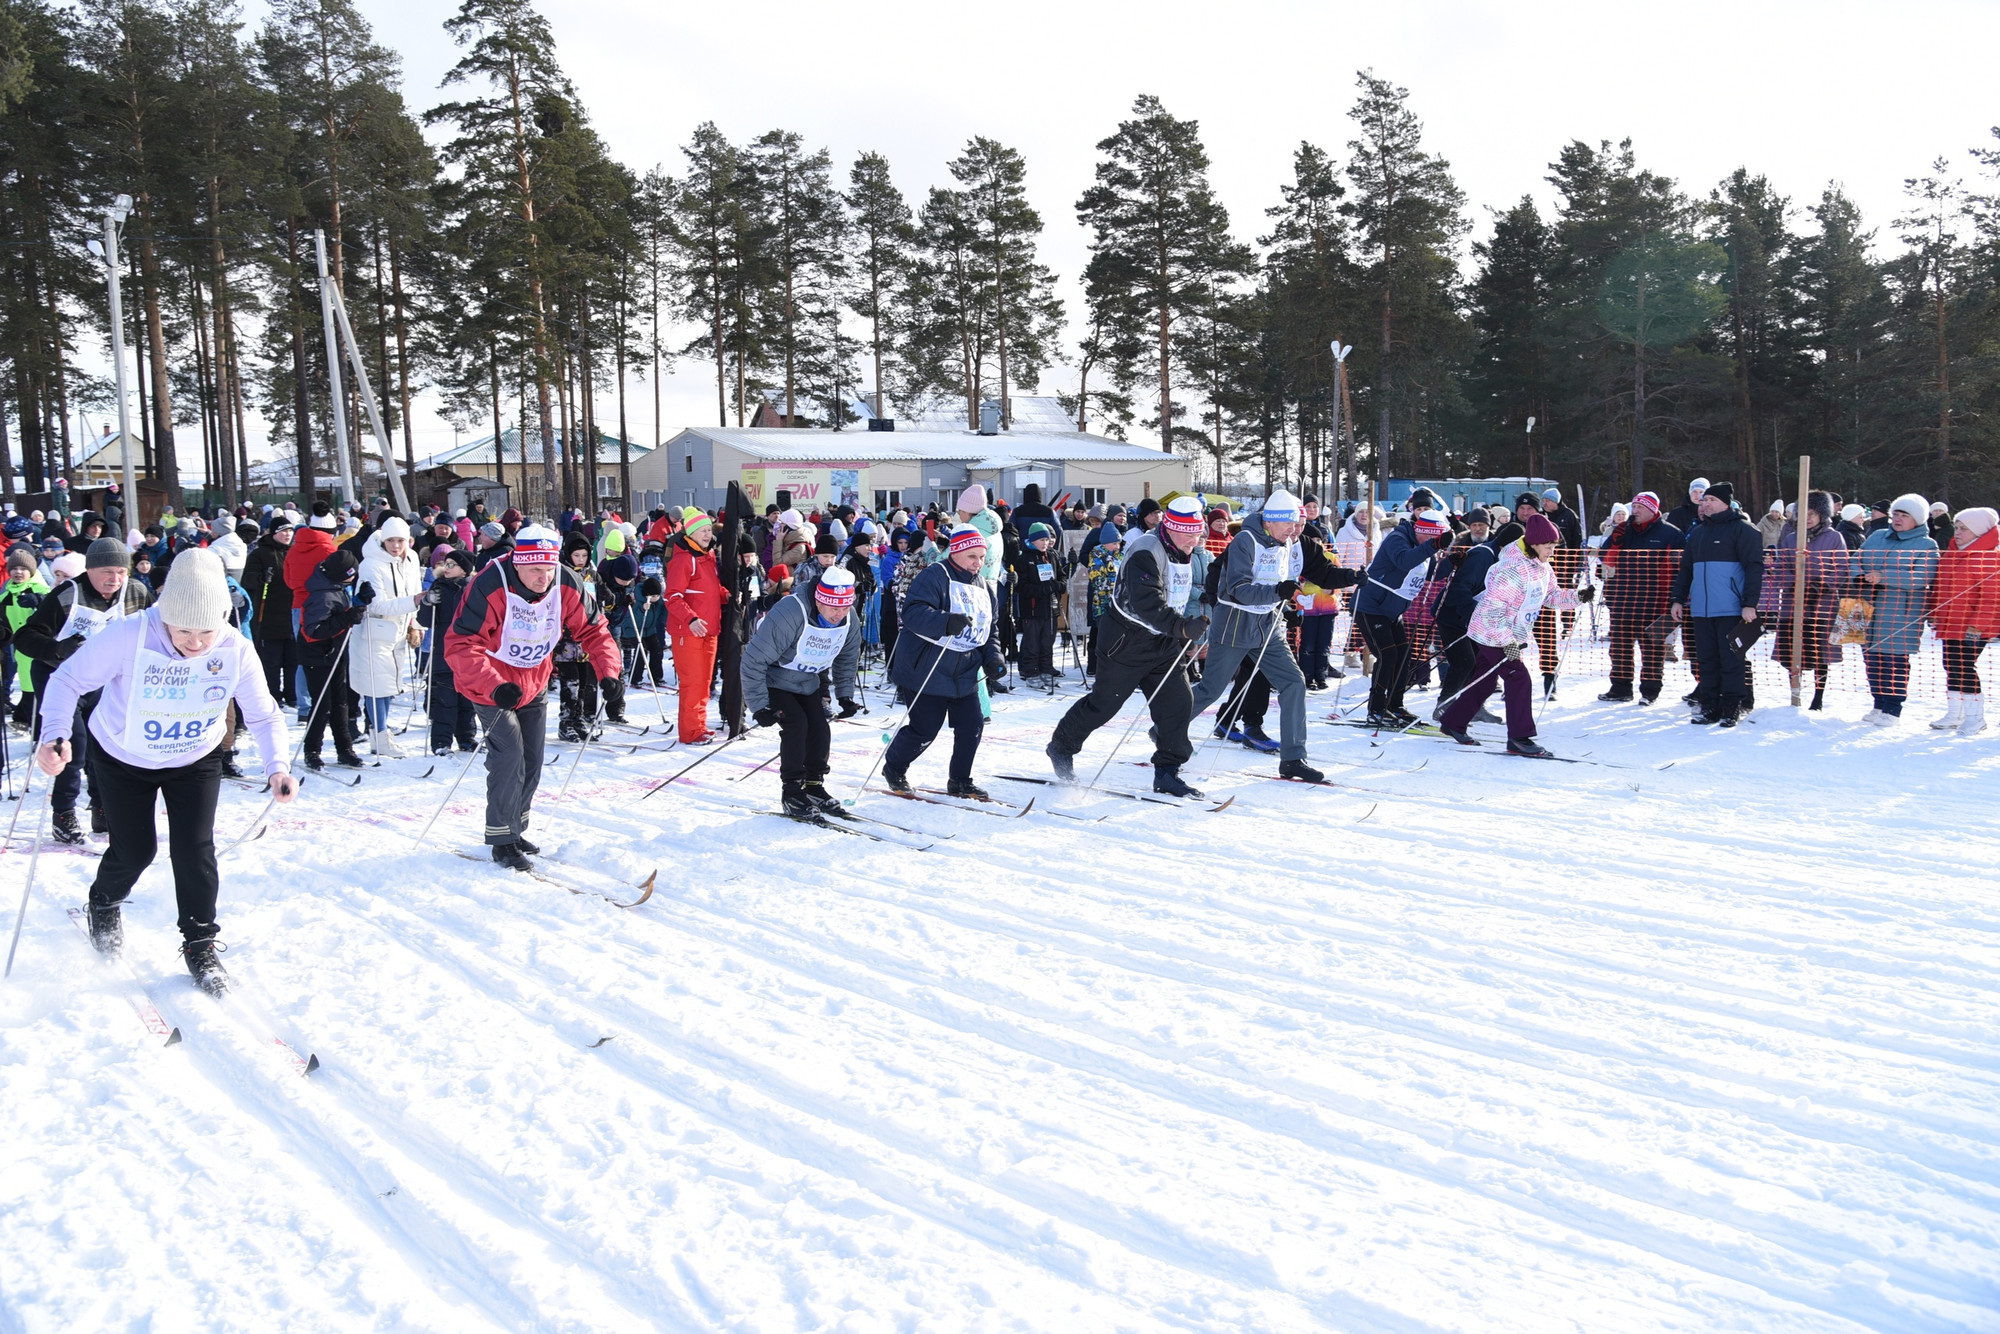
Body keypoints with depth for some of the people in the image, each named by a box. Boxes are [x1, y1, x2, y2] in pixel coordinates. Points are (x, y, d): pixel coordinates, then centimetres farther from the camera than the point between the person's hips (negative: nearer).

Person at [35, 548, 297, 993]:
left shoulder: (236, 651, -24)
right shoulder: (129, 636, -31)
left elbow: (263, 714, -13)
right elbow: (68, 679, -19)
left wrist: (276, 765, -28)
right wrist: (55, 735, -35)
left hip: (195, 760, 1)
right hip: (122, 759, -1)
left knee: (195, 850, -7)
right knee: (135, 850, 5)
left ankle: (200, 944, 13)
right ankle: (104, 904, 42)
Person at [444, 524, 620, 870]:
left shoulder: (567, 586, -16)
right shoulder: (489, 586, -31)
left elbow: (593, 630, -7)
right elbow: (460, 645, -33)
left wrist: (608, 673, -23)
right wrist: (494, 686, -46)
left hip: (534, 685, 6)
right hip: (490, 685, -6)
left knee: (531, 762, 13)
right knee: (509, 755, -15)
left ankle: (514, 830, 33)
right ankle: (502, 841, 0)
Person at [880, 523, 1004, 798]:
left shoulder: (983, 587, 13)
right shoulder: (934, 576, -12)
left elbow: (989, 629, 22)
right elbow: (913, 613, -27)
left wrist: (992, 657, 4)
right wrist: (946, 622, -42)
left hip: (964, 676, 7)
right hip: (926, 673, -7)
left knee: (972, 727, 3)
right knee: (924, 730, -3)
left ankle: (960, 781, 22)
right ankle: (893, 769, 25)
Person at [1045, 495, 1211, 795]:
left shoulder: (1196, 555, 6)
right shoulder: (1146, 552, -23)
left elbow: (1194, 597, 22)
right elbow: (1145, 604, -34)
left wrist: (1188, 640, 14)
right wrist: (1182, 626, -40)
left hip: (1165, 643, 8)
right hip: (1127, 640, -7)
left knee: (1179, 701, -1)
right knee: (1104, 703, 2)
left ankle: (1167, 773, 8)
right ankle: (1061, 747, 25)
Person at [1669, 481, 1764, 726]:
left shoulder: (1743, 529, -3)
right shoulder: (1697, 533, 18)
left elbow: (1754, 567, -9)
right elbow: (1685, 569, 23)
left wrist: (1750, 603, -15)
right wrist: (1677, 599, 15)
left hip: (1731, 611, -6)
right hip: (1700, 611, 6)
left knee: (1731, 661, -2)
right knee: (1707, 660, 9)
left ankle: (1732, 709, 4)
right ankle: (1708, 707, 15)